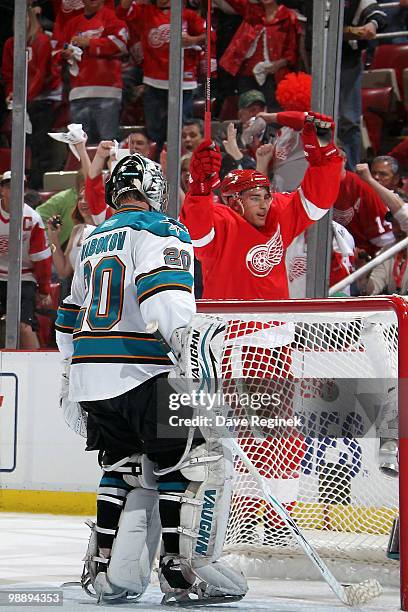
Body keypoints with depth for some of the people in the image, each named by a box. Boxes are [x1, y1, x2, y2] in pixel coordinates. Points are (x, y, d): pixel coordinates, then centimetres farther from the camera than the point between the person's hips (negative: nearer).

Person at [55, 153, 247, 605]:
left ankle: (105, 569, 17)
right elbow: (164, 291, -23)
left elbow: (70, 317, 31)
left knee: (125, 467, 19)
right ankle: (182, 570, -10)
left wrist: (74, 374, 42)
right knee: (198, 462, -5)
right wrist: (188, 341, -33)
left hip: (90, 376, 8)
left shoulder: (93, 241, 22)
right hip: (142, 375, -8)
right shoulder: (161, 230, -3)